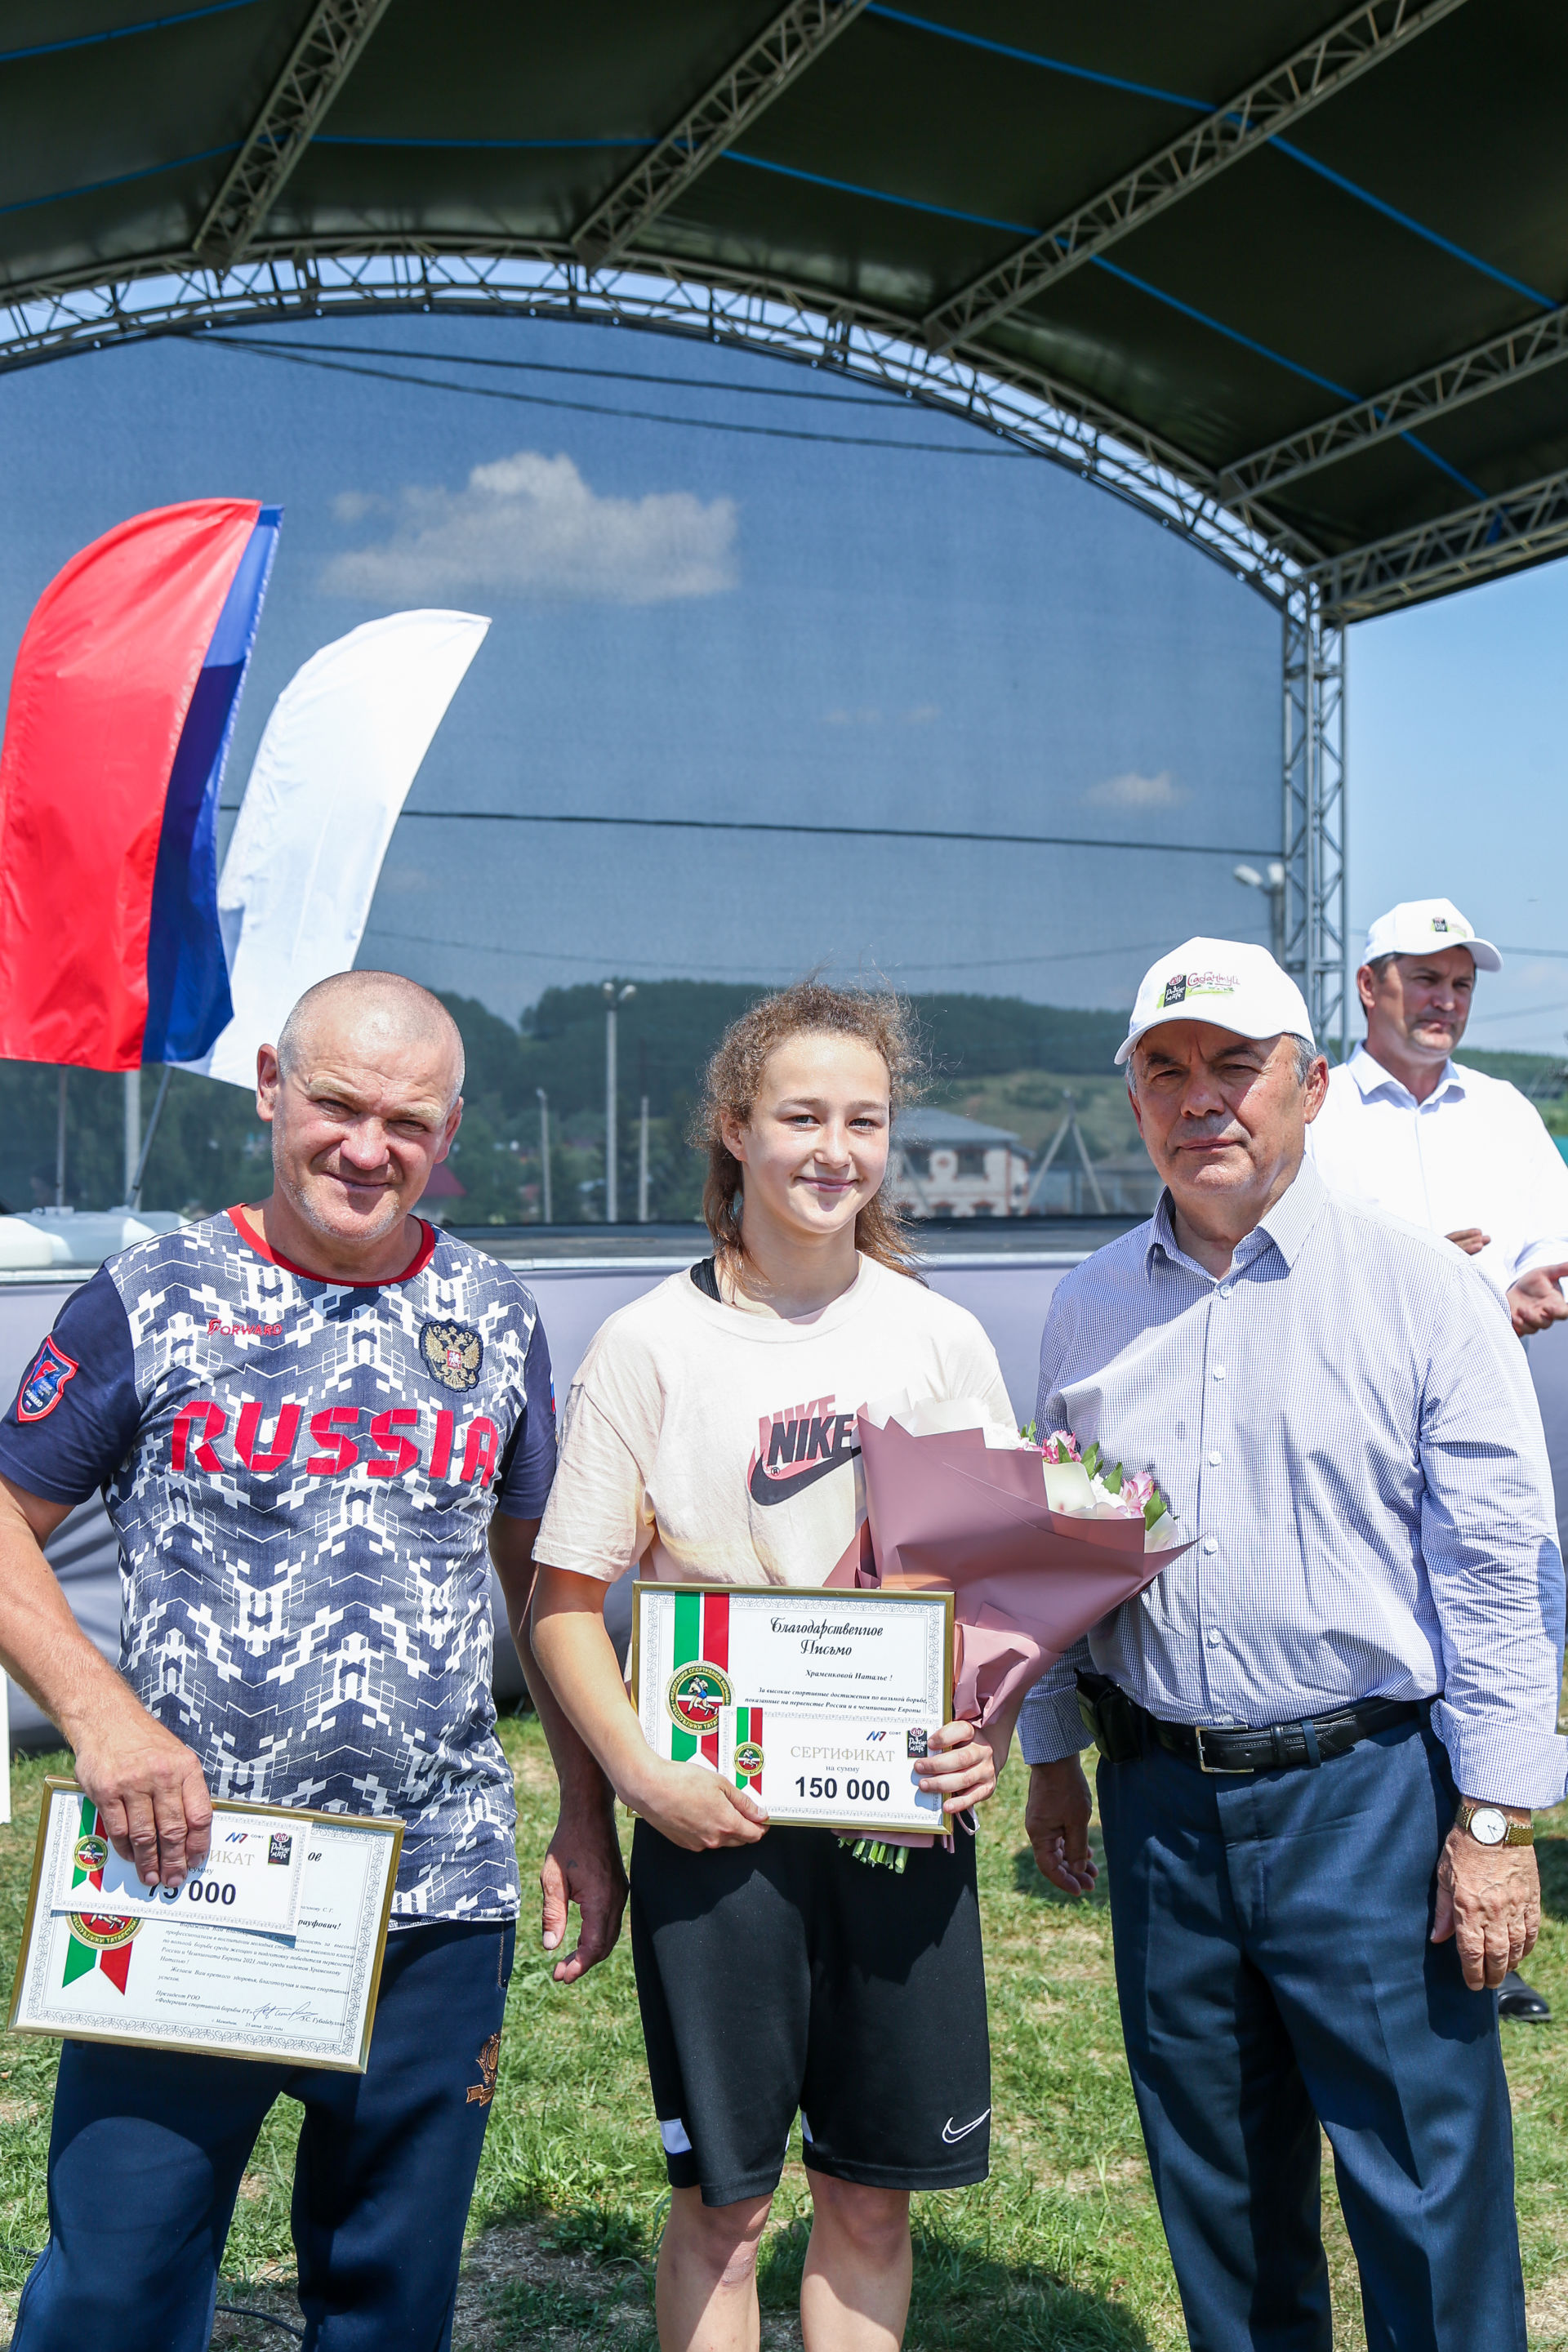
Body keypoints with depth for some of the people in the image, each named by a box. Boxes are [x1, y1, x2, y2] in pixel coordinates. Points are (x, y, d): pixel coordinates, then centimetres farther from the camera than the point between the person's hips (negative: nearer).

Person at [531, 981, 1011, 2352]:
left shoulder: (940, 1339, 2)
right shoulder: (653, 1346, -5)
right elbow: (565, 1601, -3)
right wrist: (644, 1776, -16)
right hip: (716, 1818, -2)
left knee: (873, 2192, 13)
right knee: (722, 2199, 10)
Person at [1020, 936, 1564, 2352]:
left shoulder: (1421, 1289, -6)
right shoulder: (1091, 1306, 7)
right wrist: (1050, 1752, 15)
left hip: (1368, 1794, -4)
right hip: (1159, 1806, 4)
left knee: (1428, 2197, 4)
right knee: (1217, 2185, 17)